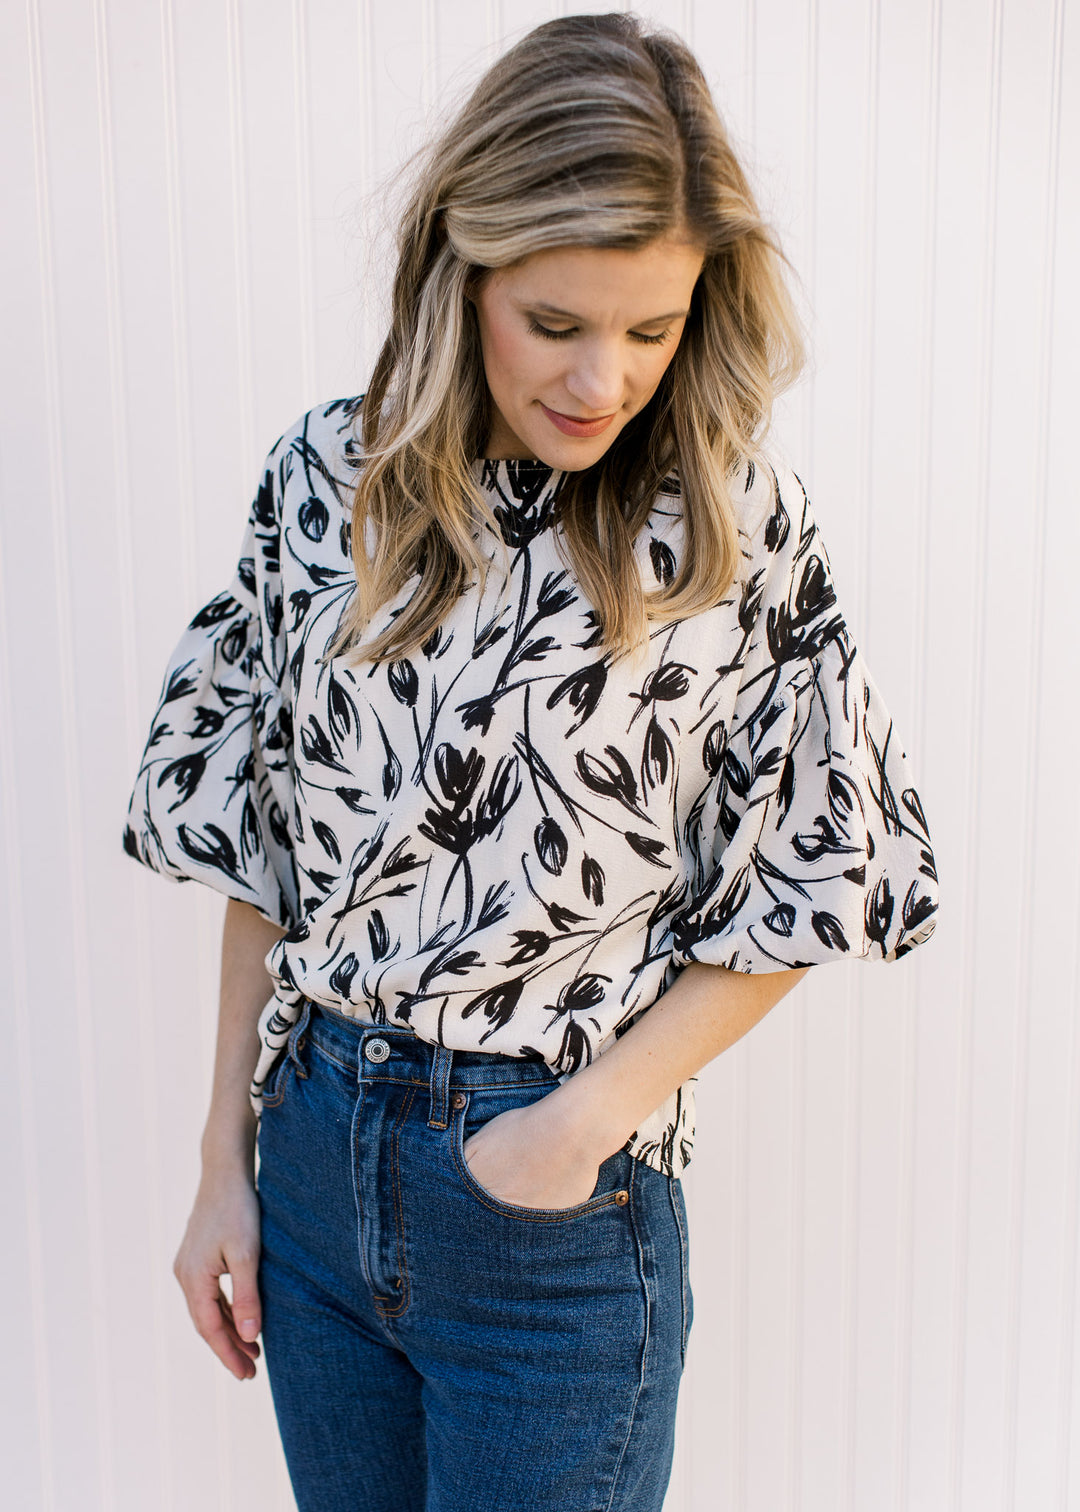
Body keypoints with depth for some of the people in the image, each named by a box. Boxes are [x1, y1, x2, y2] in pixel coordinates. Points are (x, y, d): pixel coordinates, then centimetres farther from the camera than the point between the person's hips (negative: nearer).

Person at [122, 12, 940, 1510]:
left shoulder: (734, 521, -12)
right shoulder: (328, 479, -5)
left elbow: (805, 889, -5)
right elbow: (261, 848, 2)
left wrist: (590, 1116, -14)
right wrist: (225, 1161, 5)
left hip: (563, 1216, -3)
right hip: (314, 1159, 4)